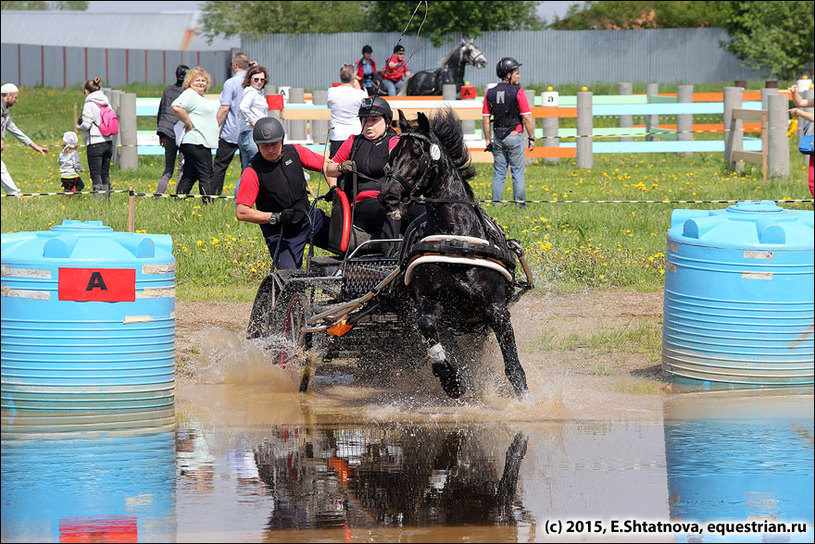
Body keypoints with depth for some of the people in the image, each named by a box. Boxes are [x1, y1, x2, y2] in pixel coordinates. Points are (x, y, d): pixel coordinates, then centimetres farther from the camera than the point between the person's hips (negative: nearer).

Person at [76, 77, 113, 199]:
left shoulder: (89, 104, -10)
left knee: (96, 175, -4)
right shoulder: (107, 103, 10)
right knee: (105, 174, 12)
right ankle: (107, 197, 13)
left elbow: (86, 125, -14)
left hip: (95, 143, -7)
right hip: (108, 142, 7)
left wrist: (79, 127, 6)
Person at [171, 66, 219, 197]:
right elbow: (176, 108, -28)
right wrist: (189, 123, -20)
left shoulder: (200, 97, 22)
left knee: (189, 177, 11)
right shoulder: (190, 94, -11)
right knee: (206, 177, -11)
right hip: (196, 143, -11)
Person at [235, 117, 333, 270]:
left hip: (309, 219, 4)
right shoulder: (252, 172, -14)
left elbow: (325, 165, 12)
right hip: (279, 233, -4)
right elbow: (241, 212, -18)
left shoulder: (294, 152, -2)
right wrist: (276, 217, -22)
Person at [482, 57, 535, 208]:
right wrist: (532, 138, -3)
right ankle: (520, 206, 1)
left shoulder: (490, 93, 5)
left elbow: (485, 119, 7)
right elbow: (527, 118, -11)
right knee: (518, 173, 1)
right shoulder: (518, 92, -10)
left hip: (498, 138, 4)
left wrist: (487, 139, 14)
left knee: (498, 174, 8)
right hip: (515, 136, -4)